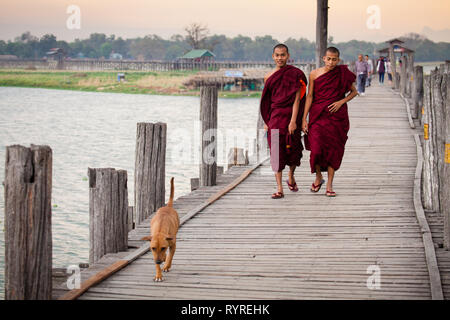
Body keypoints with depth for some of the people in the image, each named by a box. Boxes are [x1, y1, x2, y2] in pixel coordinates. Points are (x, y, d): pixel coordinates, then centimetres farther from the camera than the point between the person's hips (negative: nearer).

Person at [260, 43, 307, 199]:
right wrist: (266, 121, 11)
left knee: (294, 149, 9)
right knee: (277, 151, -6)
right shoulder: (269, 77, 7)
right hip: (276, 116, 2)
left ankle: (291, 177, 38)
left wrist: (293, 121, -18)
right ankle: (279, 189, -6)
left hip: (292, 116, -2)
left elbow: (297, 99, -10)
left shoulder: (295, 74, -5)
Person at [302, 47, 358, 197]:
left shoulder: (343, 74, 1)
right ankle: (318, 177, 17)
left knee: (333, 149, 0)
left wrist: (341, 102, -6)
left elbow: (354, 92, 11)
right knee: (316, 149, -10)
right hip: (318, 116, -1)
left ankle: (329, 184, 9)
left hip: (336, 116, 1)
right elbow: (309, 96, 2)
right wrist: (304, 118, -2)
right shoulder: (314, 74, 0)